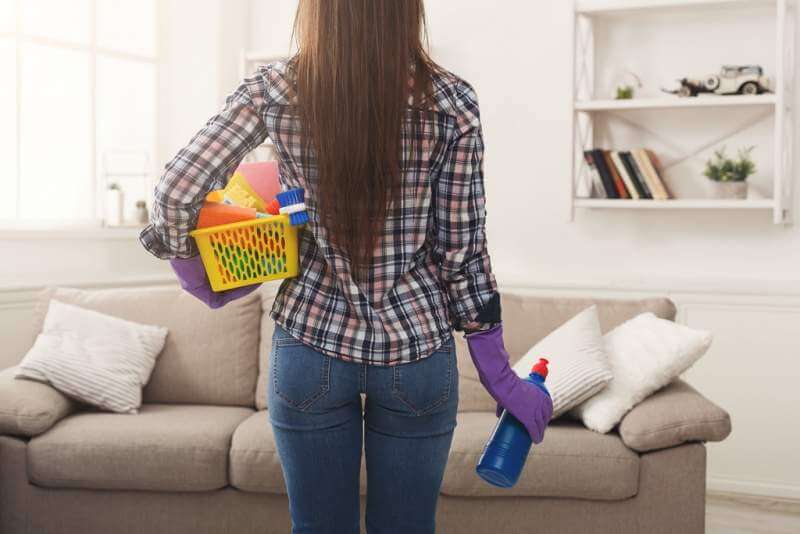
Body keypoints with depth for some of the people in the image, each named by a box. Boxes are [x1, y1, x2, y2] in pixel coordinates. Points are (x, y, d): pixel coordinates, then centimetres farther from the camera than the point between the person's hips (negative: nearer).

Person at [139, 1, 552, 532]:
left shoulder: (273, 90, -7)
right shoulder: (450, 100, -7)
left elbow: (176, 194, -10)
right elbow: (462, 250, -6)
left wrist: (202, 279, 9)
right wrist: (499, 374, 3)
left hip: (311, 343, 1)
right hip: (416, 349, 0)